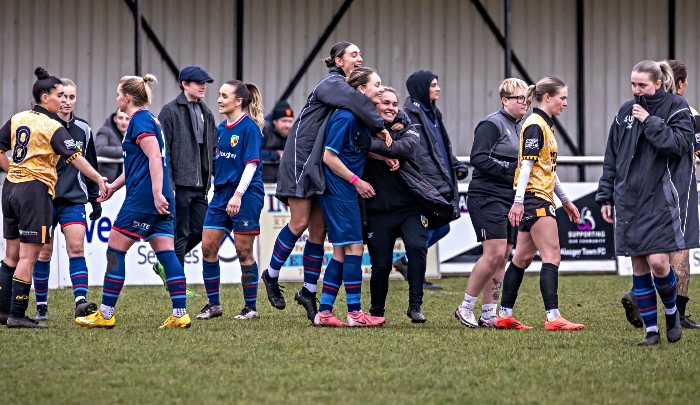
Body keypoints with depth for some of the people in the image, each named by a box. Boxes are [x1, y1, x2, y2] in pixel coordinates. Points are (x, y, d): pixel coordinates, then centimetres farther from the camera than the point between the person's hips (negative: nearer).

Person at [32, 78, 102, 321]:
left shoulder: (83, 129, 10)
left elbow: (89, 165, 18)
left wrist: (95, 198, 18)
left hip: (74, 200, 2)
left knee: (77, 248, -11)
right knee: (43, 252, 2)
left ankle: (81, 302, -19)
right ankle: (41, 307, 10)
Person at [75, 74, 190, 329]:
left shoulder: (140, 120, -9)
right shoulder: (150, 120, 21)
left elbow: (155, 157, -21)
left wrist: (157, 193, -27)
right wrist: (114, 186, 37)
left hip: (143, 198, -9)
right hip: (159, 200, 9)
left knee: (115, 250, -1)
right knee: (166, 253, 3)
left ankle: (106, 315, 2)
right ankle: (180, 314, -5)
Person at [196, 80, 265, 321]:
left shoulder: (249, 127, -11)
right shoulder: (222, 128, 12)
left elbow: (251, 164, -16)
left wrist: (238, 195, -23)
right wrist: (219, 190, 18)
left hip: (246, 195, -8)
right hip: (221, 193, 8)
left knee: (244, 251, -2)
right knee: (208, 247, 3)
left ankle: (251, 307, 8)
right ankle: (213, 304, 12)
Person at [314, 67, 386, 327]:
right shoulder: (345, 117, -17)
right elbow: (329, 156, -18)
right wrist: (357, 181, -14)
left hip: (349, 192, 10)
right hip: (338, 191, -10)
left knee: (342, 251, 9)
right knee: (354, 247, -7)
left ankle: (323, 312, 11)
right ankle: (354, 313, -3)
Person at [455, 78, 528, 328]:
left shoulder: (521, 127, 18)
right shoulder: (492, 124, -9)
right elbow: (478, 159, -17)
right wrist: (510, 168, -21)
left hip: (511, 200, 9)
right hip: (487, 197, -9)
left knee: (502, 258, 6)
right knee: (495, 253, -15)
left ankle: (488, 314, 9)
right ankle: (465, 308, -4)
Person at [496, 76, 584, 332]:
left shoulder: (545, 126, 18)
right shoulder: (535, 126, -12)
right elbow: (526, 164, -19)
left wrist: (565, 200, 26)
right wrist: (518, 202, -24)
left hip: (541, 199, 10)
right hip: (534, 198, -10)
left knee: (523, 258, 10)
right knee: (552, 257, -13)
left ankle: (504, 316, 13)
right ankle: (553, 318, -18)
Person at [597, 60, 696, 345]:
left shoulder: (677, 108, -2)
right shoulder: (625, 113, 10)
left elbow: (678, 144, -17)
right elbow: (611, 158, 14)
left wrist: (650, 122, -16)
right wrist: (605, 197, 11)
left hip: (662, 199, -4)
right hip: (629, 200, 4)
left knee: (658, 262, -13)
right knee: (639, 266, 3)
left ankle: (672, 311, 15)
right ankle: (651, 330, 10)